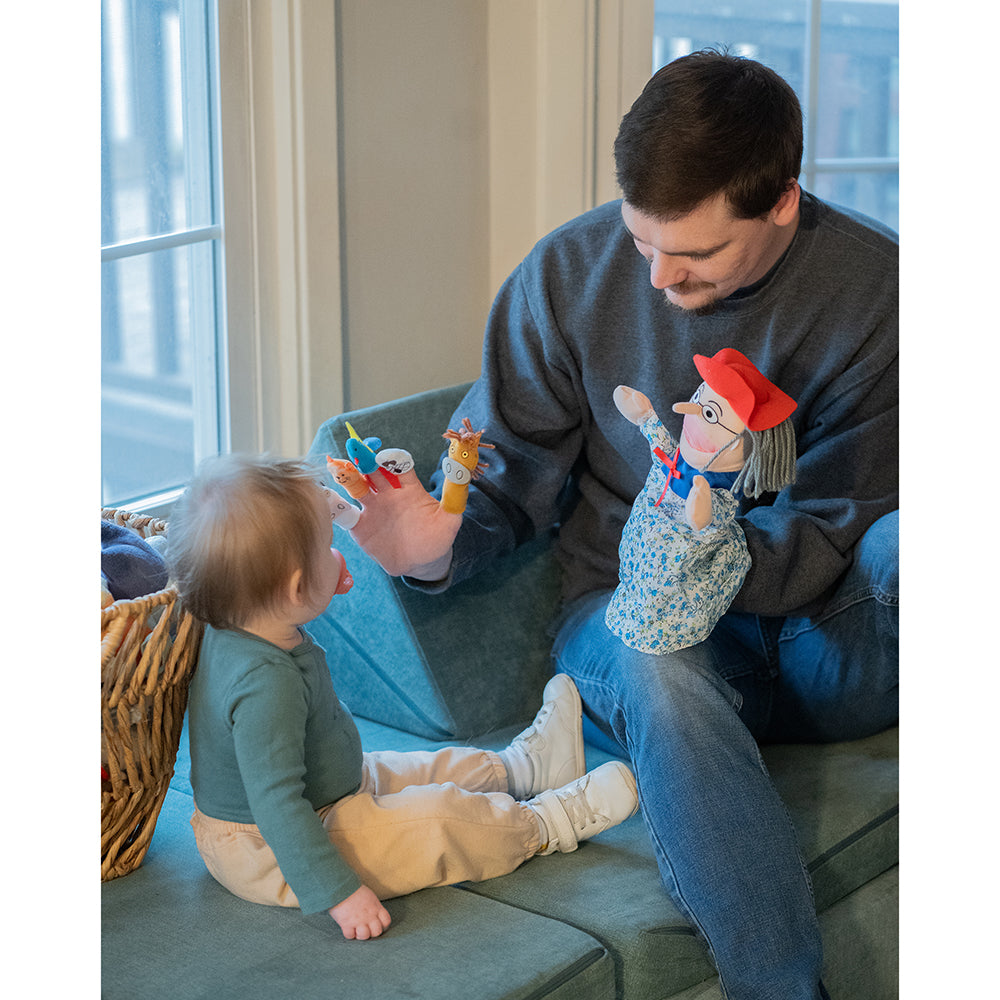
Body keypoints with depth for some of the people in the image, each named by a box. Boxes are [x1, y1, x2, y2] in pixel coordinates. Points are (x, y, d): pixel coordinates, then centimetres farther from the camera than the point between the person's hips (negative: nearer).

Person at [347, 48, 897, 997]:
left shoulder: (874, 289, -10)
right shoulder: (569, 272, -5)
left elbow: (830, 533, -9)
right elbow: (508, 478, 1)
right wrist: (442, 544, -23)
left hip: (818, 637, 0)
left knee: (903, 541, -34)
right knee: (657, 663, -38)